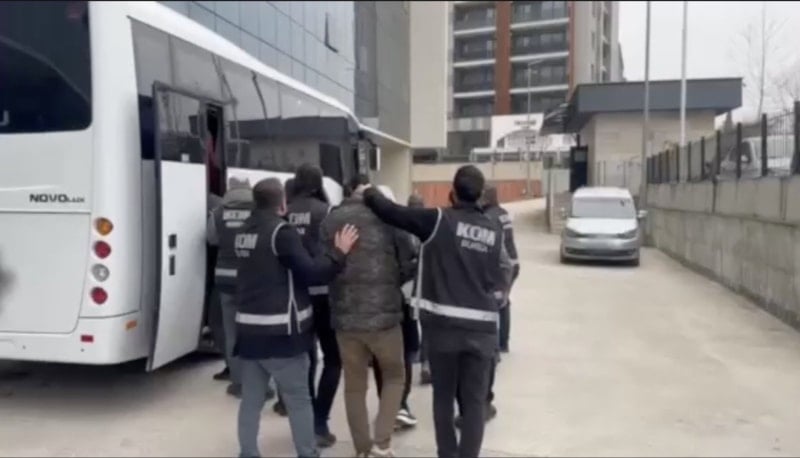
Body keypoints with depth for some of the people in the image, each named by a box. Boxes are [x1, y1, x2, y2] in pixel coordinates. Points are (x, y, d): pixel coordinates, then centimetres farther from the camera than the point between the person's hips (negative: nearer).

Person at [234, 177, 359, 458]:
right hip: (280, 332, -7)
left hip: (249, 328, 7)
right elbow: (310, 272, -18)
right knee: (298, 399, 6)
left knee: (251, 399, 12)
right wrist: (339, 252, -8)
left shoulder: (244, 232, 11)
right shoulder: (281, 231, -14)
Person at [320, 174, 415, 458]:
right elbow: (409, 263, -2)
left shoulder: (330, 221, 4)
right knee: (394, 377, 18)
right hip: (383, 314, -3)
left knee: (354, 386, 16)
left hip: (344, 317, 3)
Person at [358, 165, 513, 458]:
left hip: (443, 323, -2)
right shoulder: (494, 231, 8)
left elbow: (391, 212, -7)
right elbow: (502, 273, 16)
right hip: (482, 327, 2)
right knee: (475, 401, 9)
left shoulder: (438, 220, -7)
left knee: (444, 396, 15)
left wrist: (369, 193, 10)